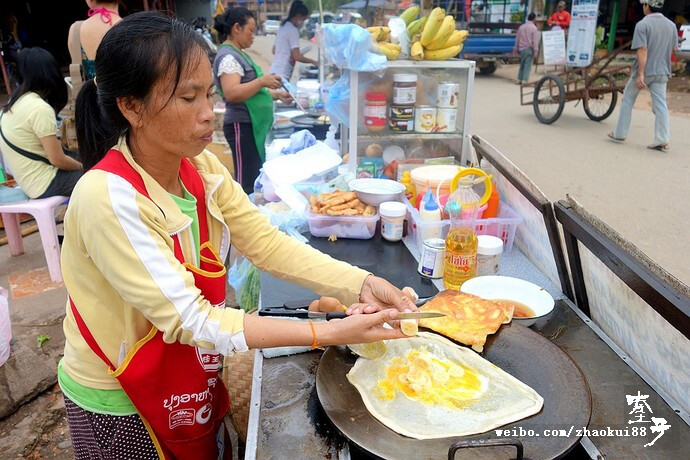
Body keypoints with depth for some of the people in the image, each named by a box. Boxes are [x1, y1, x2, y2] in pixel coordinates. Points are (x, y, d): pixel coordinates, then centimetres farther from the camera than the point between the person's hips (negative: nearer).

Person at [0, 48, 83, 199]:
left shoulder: (14, 100, 5)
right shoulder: (40, 108, -21)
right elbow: (57, 160, -18)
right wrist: (82, 167, -2)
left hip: (27, 179, 9)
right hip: (44, 184, -9)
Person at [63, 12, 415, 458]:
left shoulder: (201, 166, -10)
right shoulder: (107, 197, -30)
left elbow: (267, 243, -10)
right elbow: (189, 319, -31)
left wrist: (361, 283, -23)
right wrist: (327, 332, -34)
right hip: (120, 407, -5)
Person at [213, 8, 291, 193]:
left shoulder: (239, 54, 18)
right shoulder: (228, 56, -12)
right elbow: (231, 94, -24)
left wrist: (277, 94, 15)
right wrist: (262, 81, -24)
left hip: (254, 126, 10)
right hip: (242, 126, -10)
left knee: (257, 177, 10)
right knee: (247, 181, -9)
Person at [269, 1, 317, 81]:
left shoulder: (283, 27, 14)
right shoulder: (293, 30, -12)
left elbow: (274, 50, 23)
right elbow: (297, 57, -16)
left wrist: (295, 54, 24)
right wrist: (313, 62, -2)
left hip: (275, 71, 9)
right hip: (282, 74, -9)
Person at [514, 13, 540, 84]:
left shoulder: (521, 27, 10)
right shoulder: (534, 28, -7)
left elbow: (517, 39, 15)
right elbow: (535, 41, -12)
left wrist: (516, 48, 22)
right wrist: (536, 50, -11)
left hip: (521, 49, 6)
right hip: (529, 49, -6)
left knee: (522, 65, 14)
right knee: (527, 65, -4)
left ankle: (519, 79, 12)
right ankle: (524, 80, -9)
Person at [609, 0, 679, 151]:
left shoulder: (642, 24, -12)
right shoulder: (671, 25, 8)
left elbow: (642, 50, -20)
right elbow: (674, 49, 14)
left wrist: (640, 74, -23)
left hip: (644, 71, -5)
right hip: (662, 72, 5)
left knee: (628, 100, 12)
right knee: (660, 104, 2)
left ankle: (620, 133, 17)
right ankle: (662, 139, -4)